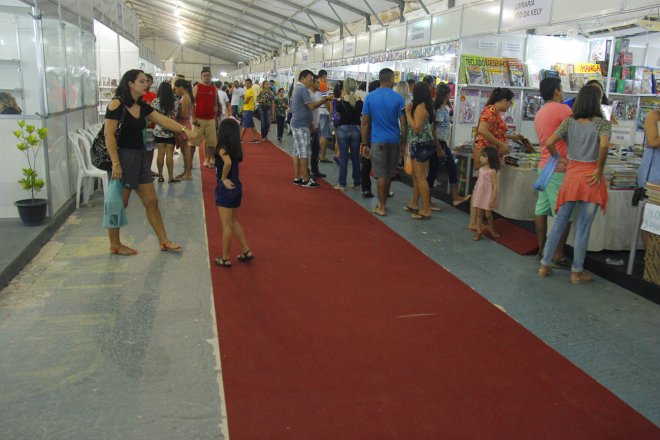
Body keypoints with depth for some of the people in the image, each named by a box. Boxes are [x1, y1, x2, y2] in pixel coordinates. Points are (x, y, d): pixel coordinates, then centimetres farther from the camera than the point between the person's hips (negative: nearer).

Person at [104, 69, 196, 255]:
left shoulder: (142, 106, 9)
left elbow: (164, 121, 2)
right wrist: (115, 163, -22)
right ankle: (114, 245, 19)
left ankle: (164, 241, 17)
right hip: (123, 156, -8)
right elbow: (109, 135, -17)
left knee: (151, 201, 10)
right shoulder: (117, 104, -13)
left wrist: (185, 130, -13)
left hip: (140, 156, 8)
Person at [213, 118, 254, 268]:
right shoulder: (236, 148, 6)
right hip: (236, 186, 8)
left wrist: (223, 178, -20)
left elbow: (228, 162, -32)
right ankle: (246, 251, 23)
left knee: (226, 225, 2)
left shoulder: (222, 148, -15)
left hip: (225, 188, -8)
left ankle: (225, 258, 12)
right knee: (233, 221, 22)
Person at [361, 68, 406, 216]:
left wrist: (364, 144, 4)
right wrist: (403, 142, 7)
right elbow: (403, 122, -3)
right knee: (389, 174, 14)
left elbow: (365, 122, -1)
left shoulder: (370, 97, -1)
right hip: (394, 140, 1)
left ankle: (381, 207, 3)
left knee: (381, 175, 1)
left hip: (378, 141, -1)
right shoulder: (398, 98, -2)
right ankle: (382, 202, 24)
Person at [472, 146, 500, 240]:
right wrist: (474, 194, 14)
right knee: (479, 214, 8)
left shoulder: (492, 171, -17)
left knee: (488, 215, 6)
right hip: (479, 195, 6)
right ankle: (478, 231, 15)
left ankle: (491, 228, 31)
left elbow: (495, 186, -16)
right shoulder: (481, 169, 3)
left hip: (487, 196, -6)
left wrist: (493, 199, -20)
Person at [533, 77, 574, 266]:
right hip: (560, 169, -9)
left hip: (544, 166, 9)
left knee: (541, 209, 10)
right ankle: (558, 256, 0)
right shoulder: (562, 109, -12)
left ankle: (542, 250, 17)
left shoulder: (540, 113, 15)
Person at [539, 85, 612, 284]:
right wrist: (599, 169, -10)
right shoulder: (602, 123, -5)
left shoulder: (569, 122, 4)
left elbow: (549, 143, -7)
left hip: (571, 175, 3)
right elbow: (604, 145, -22)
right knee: (583, 227, 4)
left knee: (559, 222, 12)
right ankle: (577, 272, 12)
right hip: (591, 177, -3)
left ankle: (545, 265, 16)